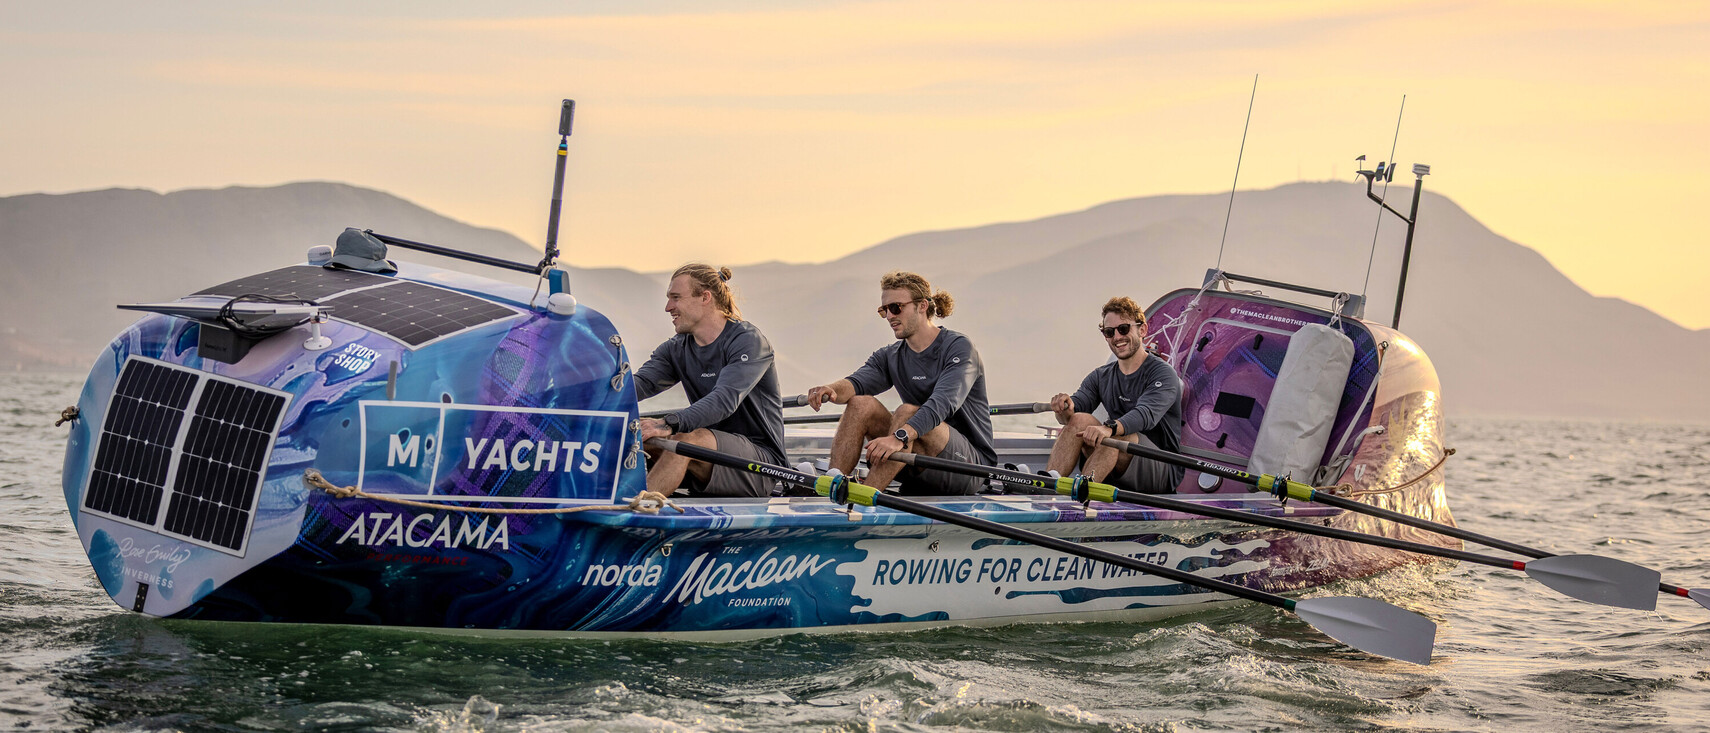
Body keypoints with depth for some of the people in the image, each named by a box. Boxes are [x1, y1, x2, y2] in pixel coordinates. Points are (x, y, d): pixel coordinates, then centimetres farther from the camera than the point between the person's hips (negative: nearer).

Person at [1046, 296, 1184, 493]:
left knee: (1115, 435, -32)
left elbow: (1146, 414, -24)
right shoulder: (1100, 377, 15)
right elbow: (1079, 402, -1)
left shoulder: (1162, 374, -5)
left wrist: (1109, 428, -44)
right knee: (1080, 419, -16)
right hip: (1116, 479, 5)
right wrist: (1066, 410, -27)